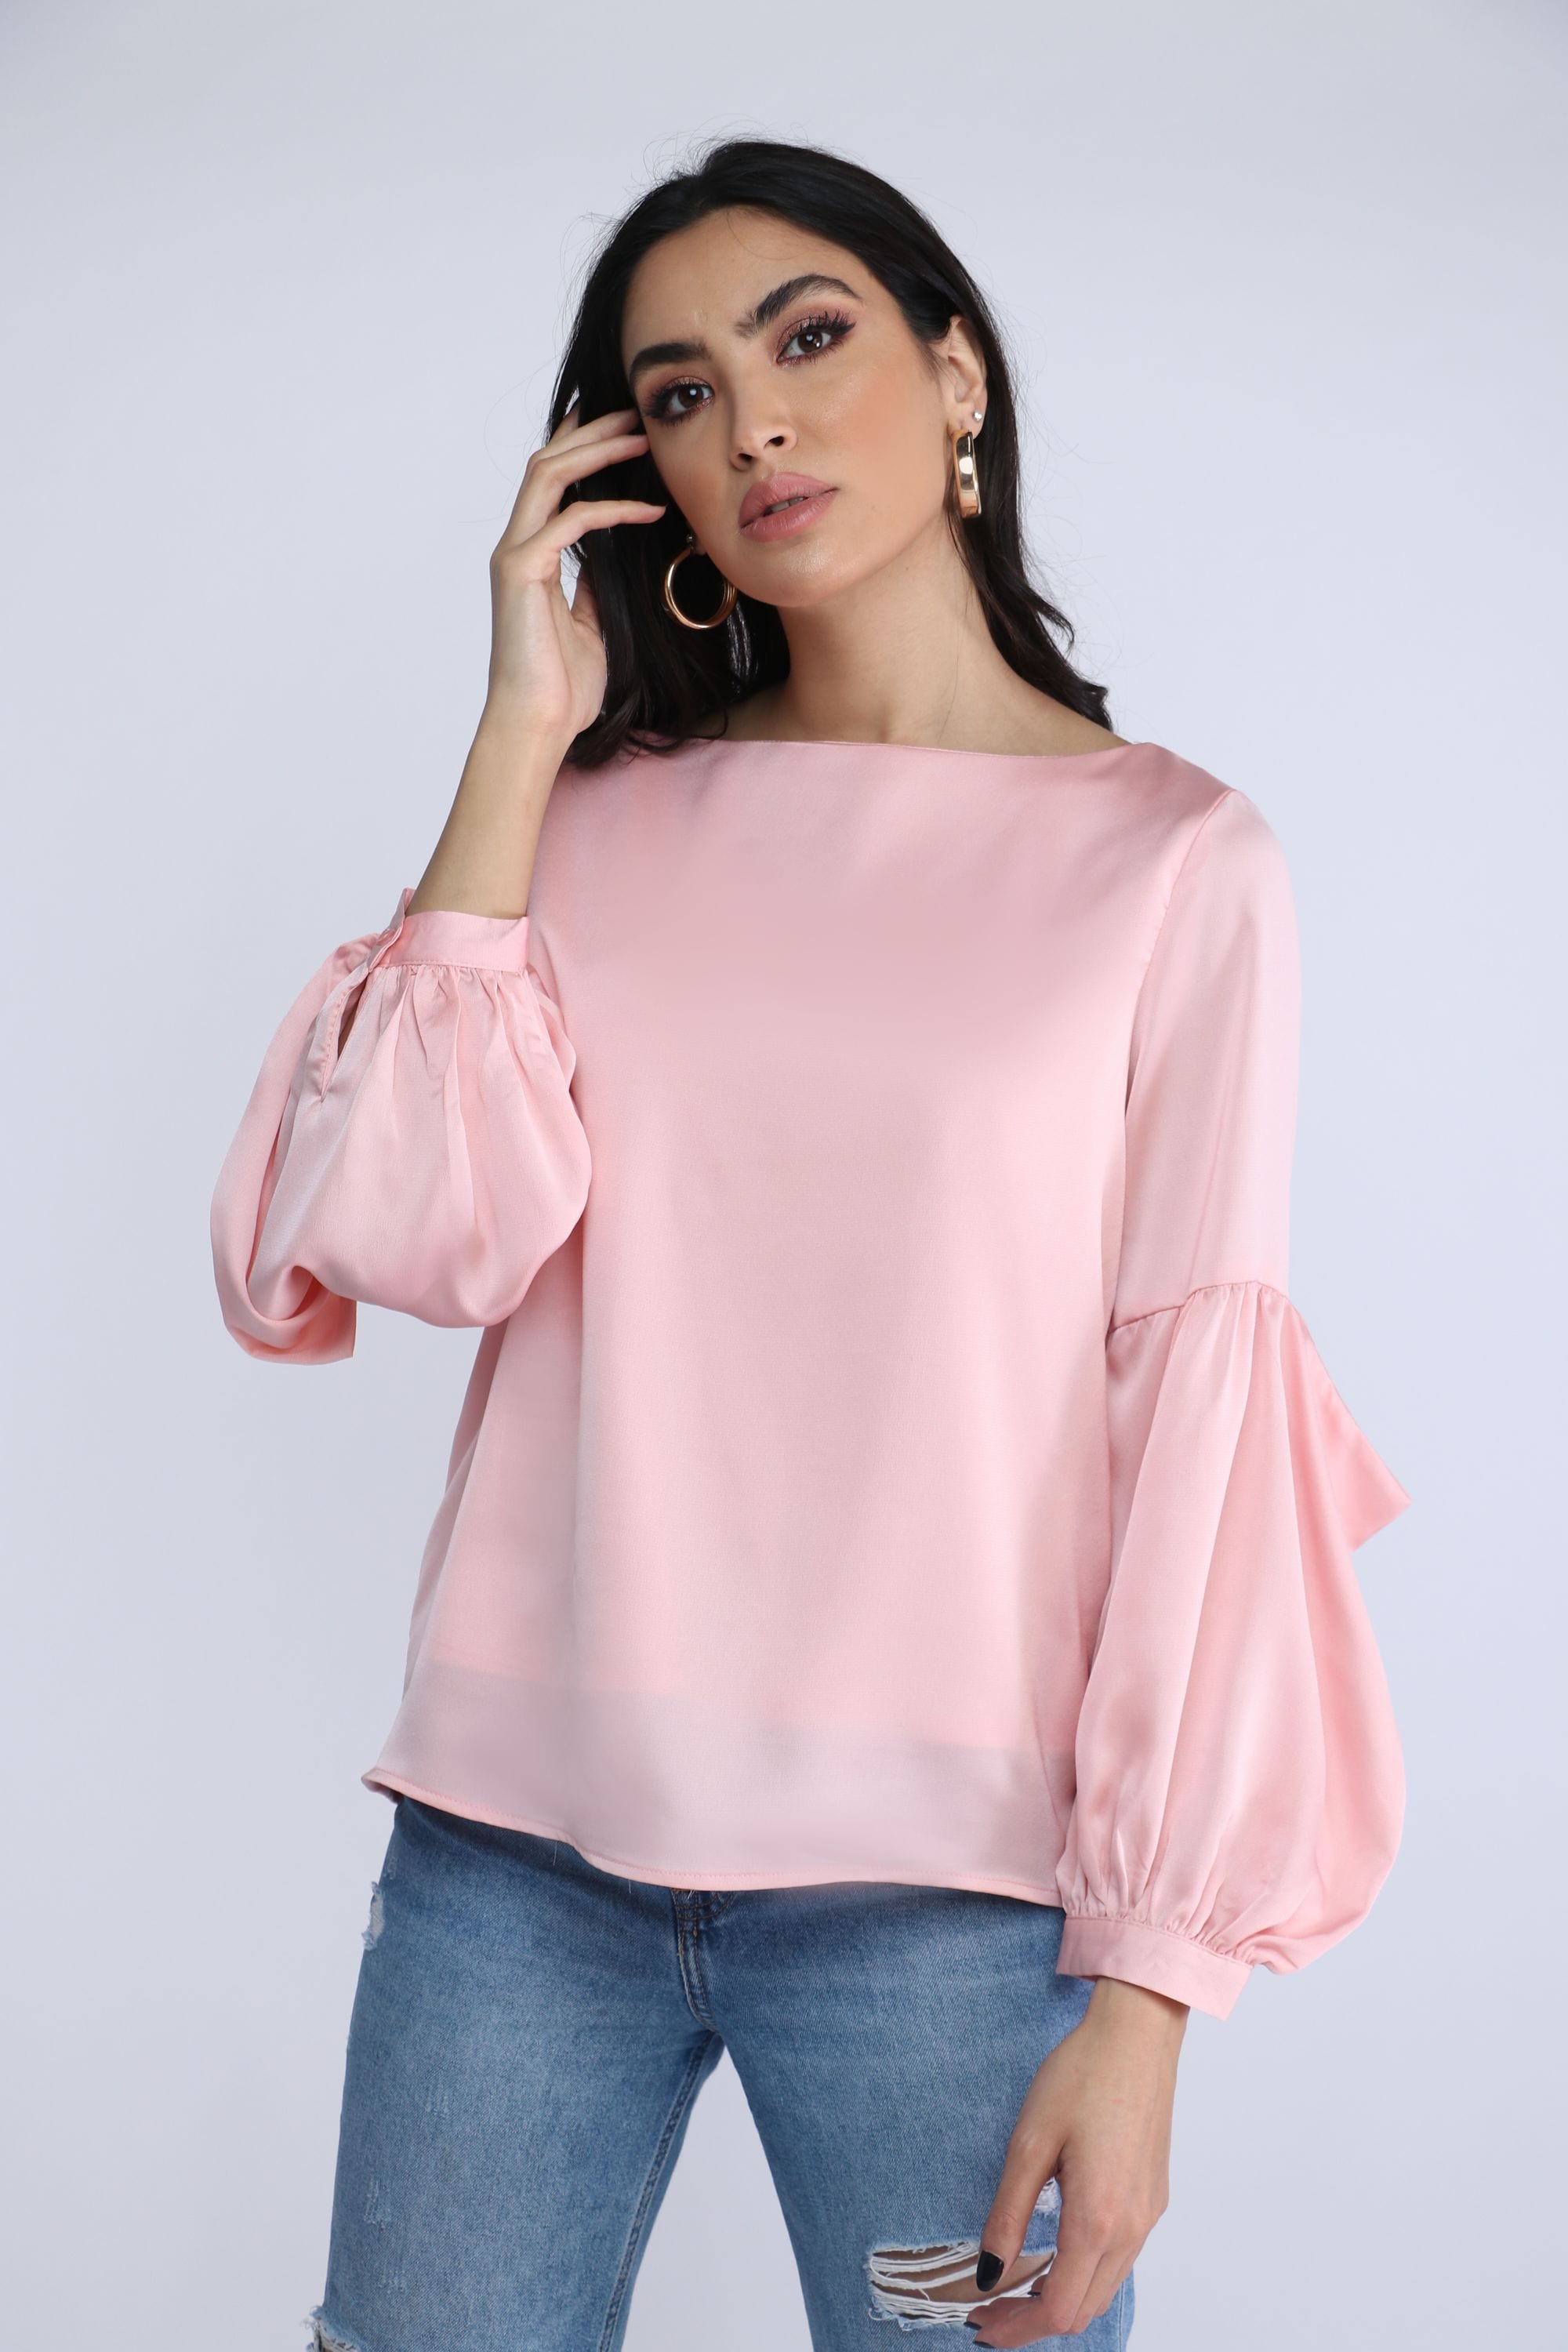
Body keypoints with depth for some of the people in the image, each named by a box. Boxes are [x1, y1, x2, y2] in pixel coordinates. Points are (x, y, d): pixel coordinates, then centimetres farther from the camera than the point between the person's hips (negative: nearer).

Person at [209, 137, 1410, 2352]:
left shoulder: (1171, 854, 0)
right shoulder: (599, 818, 7)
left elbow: (1201, 1419, -4)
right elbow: (415, 1233, -6)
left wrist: (1145, 1990, -8)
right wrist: (523, 737, -4)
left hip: (942, 1885, -2)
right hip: (521, 1842, 3)